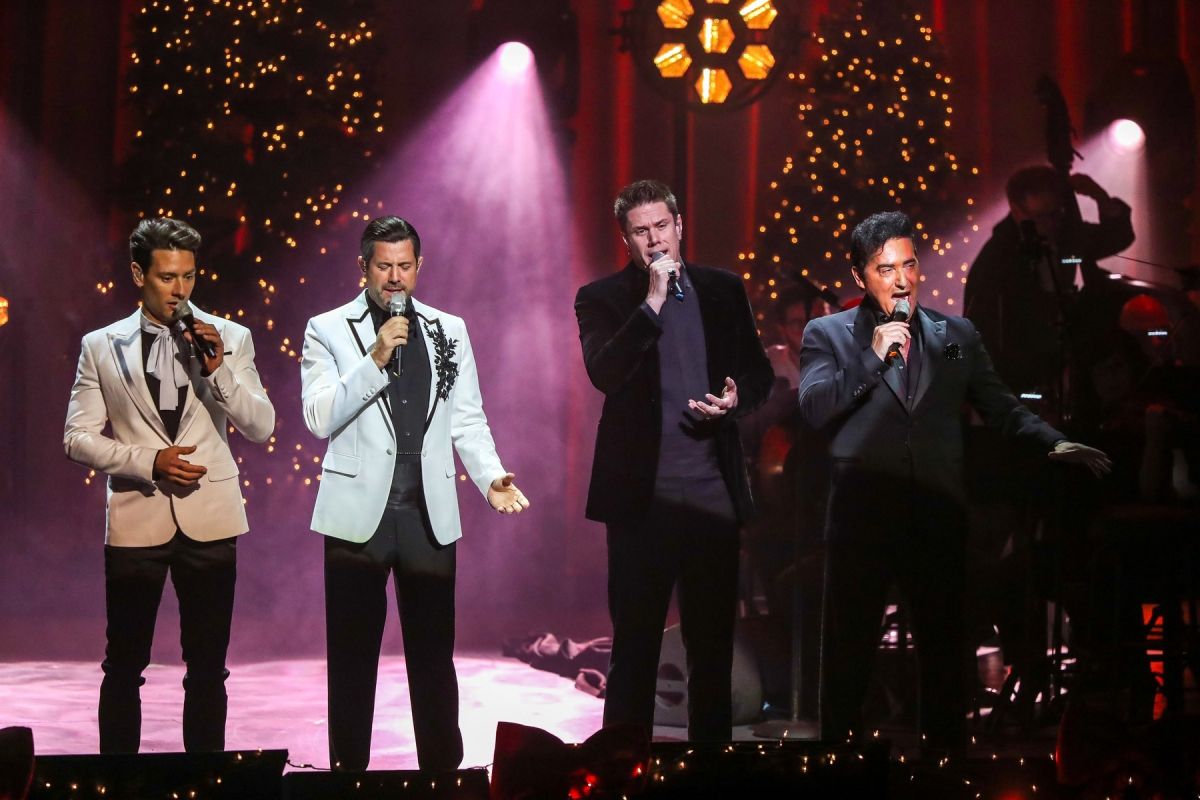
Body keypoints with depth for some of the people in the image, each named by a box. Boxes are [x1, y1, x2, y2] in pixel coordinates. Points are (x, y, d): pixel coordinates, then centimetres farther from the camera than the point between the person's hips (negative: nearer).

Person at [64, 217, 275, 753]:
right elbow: (78, 438, 1)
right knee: (124, 667, 5)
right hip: (136, 519, 0)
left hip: (209, 521, 1)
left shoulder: (229, 339, 4)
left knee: (207, 668, 5)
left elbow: (261, 428, 1)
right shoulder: (101, 346, 3)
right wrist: (149, 462, -13)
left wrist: (219, 370, -13)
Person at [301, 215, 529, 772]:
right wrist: (375, 361, -17)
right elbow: (320, 418, -9)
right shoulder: (328, 330, 1)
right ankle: (348, 766, 15)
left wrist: (491, 478, -8)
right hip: (359, 511, -2)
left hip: (430, 512, 2)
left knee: (433, 652, 7)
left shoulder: (449, 330, 10)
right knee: (353, 653, 5)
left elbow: (468, 419, 9)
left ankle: (443, 767, 15)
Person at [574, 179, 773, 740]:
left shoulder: (723, 290, 9)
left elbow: (758, 372, 15)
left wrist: (736, 398, -7)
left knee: (713, 642, 10)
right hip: (643, 496, -3)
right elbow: (604, 374, -16)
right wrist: (652, 303, -20)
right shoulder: (603, 298, -1)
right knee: (634, 646, 3)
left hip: (714, 495, 3)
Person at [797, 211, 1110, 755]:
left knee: (945, 651, 7)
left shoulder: (957, 336, 12)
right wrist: (874, 356, -14)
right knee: (848, 651, 5)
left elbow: (999, 408, 11)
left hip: (938, 520, 2)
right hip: (860, 520, -2)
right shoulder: (828, 335, 5)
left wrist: (1054, 444, -5)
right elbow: (813, 409, -9)